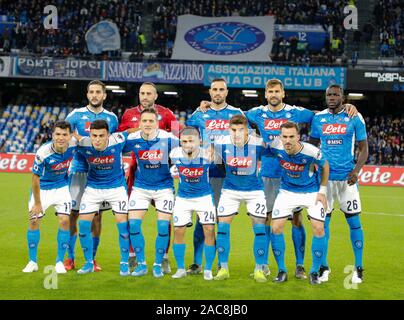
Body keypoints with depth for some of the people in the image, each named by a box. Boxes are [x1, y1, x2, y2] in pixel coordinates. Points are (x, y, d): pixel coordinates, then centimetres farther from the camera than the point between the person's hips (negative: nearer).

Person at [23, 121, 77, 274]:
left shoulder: (73, 144, -22)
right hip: (42, 188, -2)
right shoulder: (43, 152, -31)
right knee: (34, 221, -3)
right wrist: (37, 203, -11)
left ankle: (60, 262, 4)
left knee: (64, 221, -10)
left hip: (62, 187, 2)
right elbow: (35, 178, -19)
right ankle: (33, 262, 13)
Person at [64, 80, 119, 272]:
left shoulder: (111, 118, 9)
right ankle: (69, 258, 8)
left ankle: (92, 259, 14)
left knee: (96, 216, 5)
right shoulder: (76, 114, 2)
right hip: (79, 171, -2)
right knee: (73, 214, -3)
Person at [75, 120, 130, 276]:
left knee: (123, 223, -7)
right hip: (93, 187, 2)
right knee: (83, 223, -2)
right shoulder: (83, 144, -23)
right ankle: (89, 263, 15)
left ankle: (124, 264, 7)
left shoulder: (117, 140, -26)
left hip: (116, 186, -2)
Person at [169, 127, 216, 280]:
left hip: (204, 196, -2)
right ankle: (180, 268, 17)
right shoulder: (174, 154, -19)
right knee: (178, 231, 2)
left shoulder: (206, 155, -23)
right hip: (183, 197, 2)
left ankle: (208, 269, 7)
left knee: (209, 230, -7)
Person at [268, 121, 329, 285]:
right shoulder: (275, 146, -22)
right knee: (276, 228, -9)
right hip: (287, 191, 2)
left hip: (311, 192, -2)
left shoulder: (311, 151, -27)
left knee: (318, 229, -12)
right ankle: (282, 270, 7)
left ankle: (314, 272, 5)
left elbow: (325, 166, -7)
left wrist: (322, 191, -4)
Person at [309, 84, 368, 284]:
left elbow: (364, 148, 1)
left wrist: (356, 170, -13)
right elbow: (313, 146, 16)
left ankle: (358, 268, 10)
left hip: (347, 177, -2)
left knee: (354, 221, 0)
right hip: (324, 176, 2)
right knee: (323, 221, 4)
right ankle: (323, 267, 15)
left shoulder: (354, 118, -1)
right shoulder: (318, 118, 6)